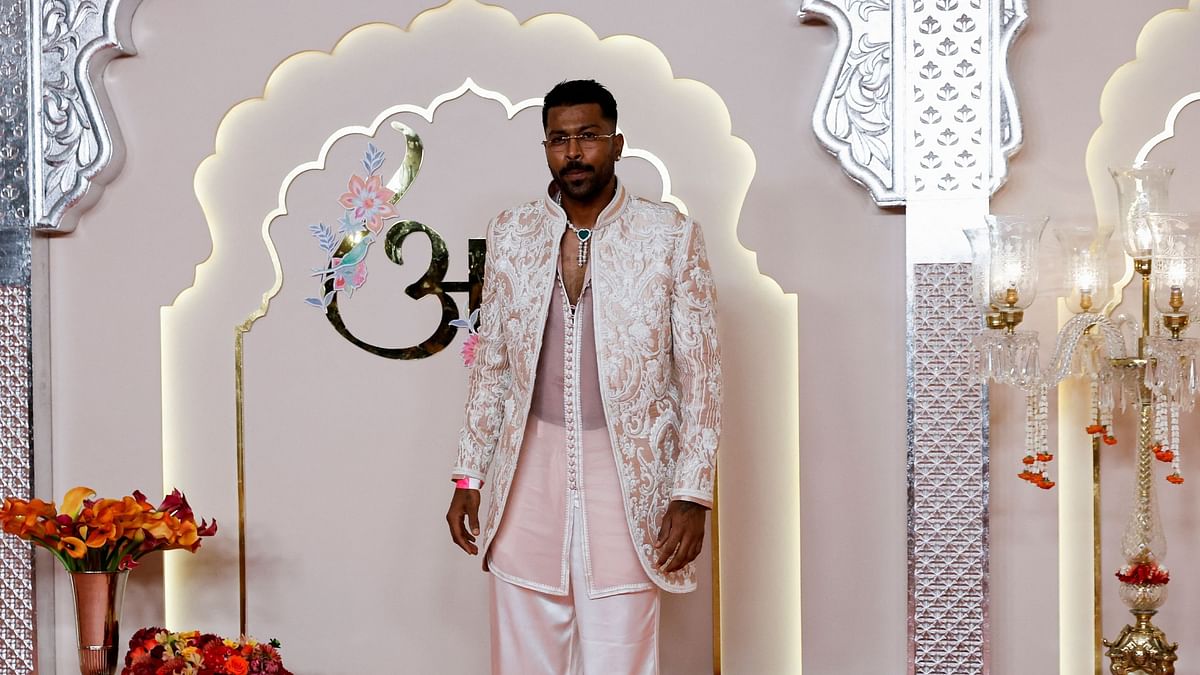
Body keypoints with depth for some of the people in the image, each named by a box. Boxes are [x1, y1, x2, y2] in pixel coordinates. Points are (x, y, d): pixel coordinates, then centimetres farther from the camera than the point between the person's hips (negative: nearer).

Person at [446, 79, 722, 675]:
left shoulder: (670, 235, -2)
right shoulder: (510, 234, 7)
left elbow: (699, 374, -2)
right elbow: (490, 364, 12)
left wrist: (692, 493, -7)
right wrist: (468, 476, 9)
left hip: (626, 473, -2)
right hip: (531, 470, 3)